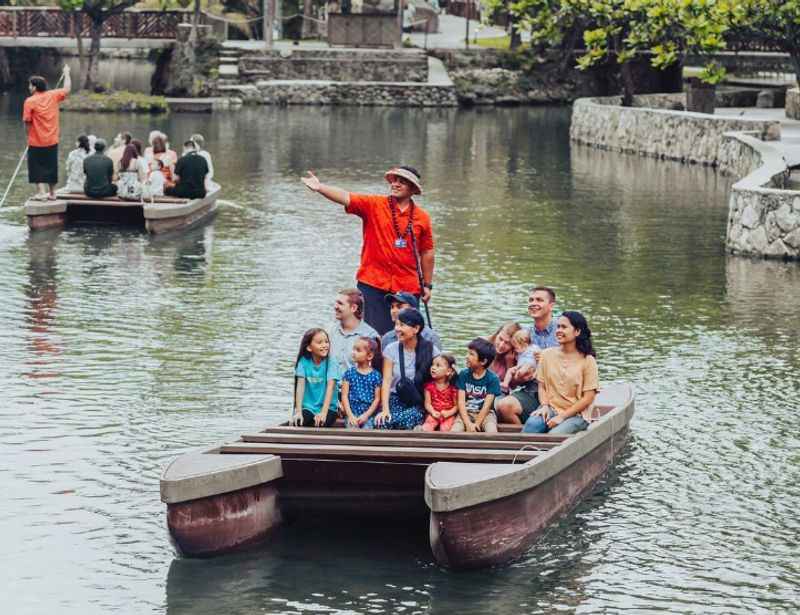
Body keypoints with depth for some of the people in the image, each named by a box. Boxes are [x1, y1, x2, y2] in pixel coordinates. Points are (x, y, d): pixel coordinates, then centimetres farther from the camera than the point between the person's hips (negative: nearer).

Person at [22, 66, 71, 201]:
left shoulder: (30, 101, -14)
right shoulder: (53, 96, -3)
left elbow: (27, 122, -14)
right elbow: (67, 89, 13)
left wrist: (29, 134, 3)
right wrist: (66, 74, 27)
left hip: (36, 141, -4)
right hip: (52, 141, 5)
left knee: (37, 167, 5)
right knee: (51, 166, 15)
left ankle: (41, 192, -2)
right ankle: (52, 193, 21)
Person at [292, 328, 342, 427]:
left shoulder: (331, 364, -8)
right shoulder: (304, 362, -2)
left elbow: (330, 388, -19)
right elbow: (300, 386, -11)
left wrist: (324, 413, -33)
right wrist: (298, 411, -23)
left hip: (327, 408, -1)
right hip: (308, 407, 1)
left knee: (320, 424, -31)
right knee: (297, 423, -27)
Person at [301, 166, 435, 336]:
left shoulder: (422, 217, 4)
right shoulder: (374, 205, 0)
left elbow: (427, 253, 11)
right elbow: (346, 198, -13)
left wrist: (427, 285, 13)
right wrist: (320, 188, -30)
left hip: (408, 288, 2)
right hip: (373, 285, -1)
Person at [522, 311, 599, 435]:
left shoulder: (587, 361, -3)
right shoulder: (547, 355, 9)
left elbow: (588, 398, -5)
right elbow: (542, 386, 12)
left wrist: (562, 416, -11)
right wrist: (545, 406, -9)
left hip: (576, 414, -3)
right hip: (551, 409, 3)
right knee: (531, 425, -32)